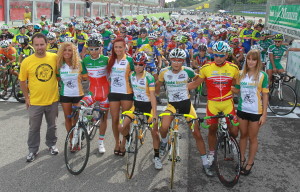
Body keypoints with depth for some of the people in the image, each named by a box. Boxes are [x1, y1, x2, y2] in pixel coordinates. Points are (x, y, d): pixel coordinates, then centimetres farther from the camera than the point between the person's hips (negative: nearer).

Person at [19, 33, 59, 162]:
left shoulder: (54, 58, -7)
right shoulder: (26, 62, -11)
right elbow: (22, 81, 1)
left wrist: (59, 90, 7)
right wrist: (26, 98, 1)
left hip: (53, 100, 2)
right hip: (35, 102, -1)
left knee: (52, 125, 19)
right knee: (34, 128, 12)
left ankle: (52, 144, 42)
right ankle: (33, 150, 30)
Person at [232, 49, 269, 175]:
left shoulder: (262, 76, -9)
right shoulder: (241, 74, 2)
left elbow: (265, 95, -7)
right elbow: (237, 90, 8)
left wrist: (264, 114, -9)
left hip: (256, 112, -3)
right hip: (242, 110, 3)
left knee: (252, 138, 9)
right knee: (243, 135, 16)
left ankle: (250, 163, 24)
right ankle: (242, 159, 32)